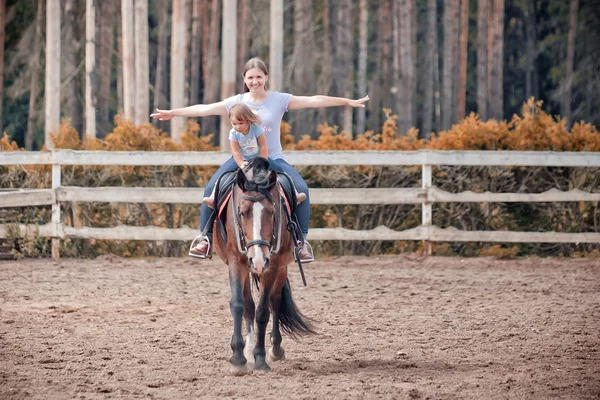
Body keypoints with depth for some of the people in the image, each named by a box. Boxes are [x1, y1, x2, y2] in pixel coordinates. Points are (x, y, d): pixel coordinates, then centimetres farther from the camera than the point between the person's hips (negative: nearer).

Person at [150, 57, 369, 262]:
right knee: (211, 188, -21)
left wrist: (347, 102, -8)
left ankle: (301, 239, -9)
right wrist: (173, 113, 2)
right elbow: (204, 109, 4)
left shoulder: (279, 100, -2)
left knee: (301, 189, -25)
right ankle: (205, 236, -4)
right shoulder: (236, 102, 3)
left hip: (273, 159, -1)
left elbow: (313, 101, -5)